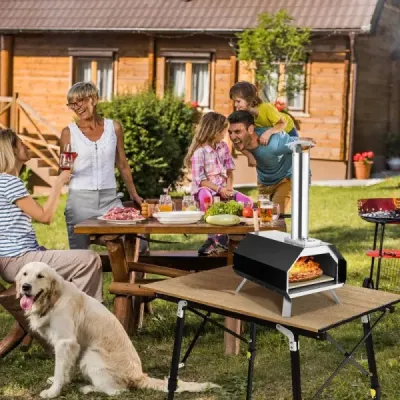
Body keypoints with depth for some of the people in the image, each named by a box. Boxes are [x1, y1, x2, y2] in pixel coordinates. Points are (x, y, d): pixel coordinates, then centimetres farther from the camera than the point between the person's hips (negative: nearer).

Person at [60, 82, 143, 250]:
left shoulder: (114, 127, 5)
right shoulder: (69, 132, 0)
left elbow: (122, 165, 14)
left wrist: (133, 194, 15)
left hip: (110, 199, 1)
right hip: (80, 200, -1)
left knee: (136, 242, -8)